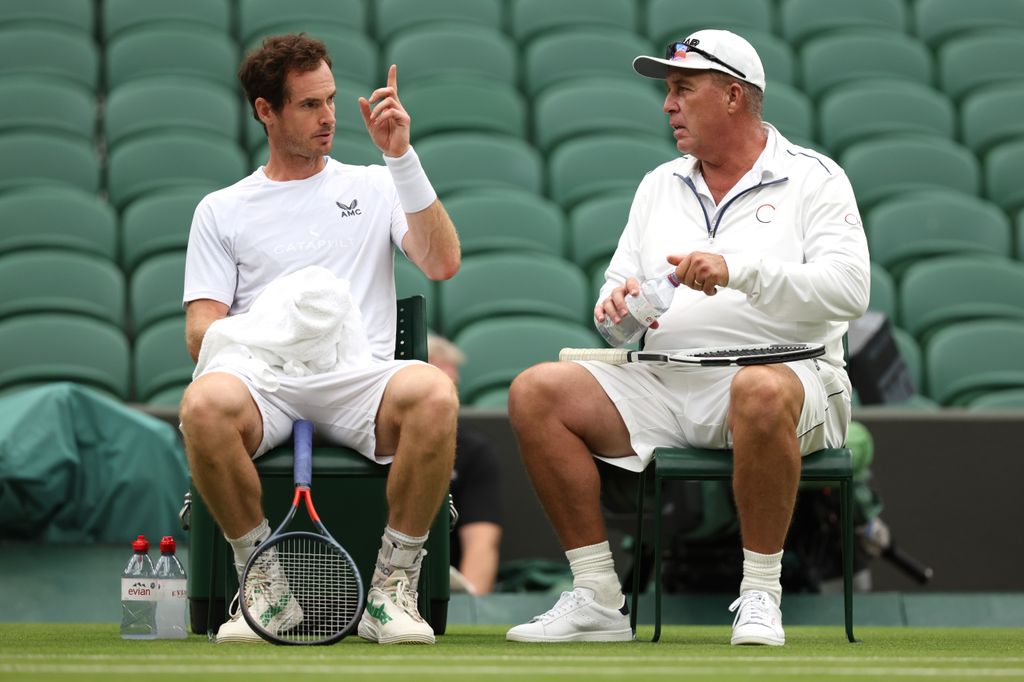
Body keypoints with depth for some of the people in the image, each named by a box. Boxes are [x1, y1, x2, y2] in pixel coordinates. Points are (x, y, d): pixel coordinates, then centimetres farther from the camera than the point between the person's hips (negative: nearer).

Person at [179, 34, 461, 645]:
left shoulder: (374, 187, 22)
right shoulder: (222, 210, 20)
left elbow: (442, 263, 4)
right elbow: (201, 330, 10)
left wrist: (402, 157, -2)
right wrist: (252, 335, -13)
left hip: (359, 379, 0)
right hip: (261, 377, 0)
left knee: (433, 392, -36)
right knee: (205, 404, -38)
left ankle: (393, 591, -21)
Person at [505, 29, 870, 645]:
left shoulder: (812, 179, 4)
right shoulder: (659, 186, 22)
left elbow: (849, 289, -10)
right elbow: (619, 285, 20)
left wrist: (738, 270, -20)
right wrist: (620, 302, -5)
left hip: (783, 369, -5)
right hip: (665, 382, 5)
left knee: (761, 392, -42)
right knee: (536, 392, -16)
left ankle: (761, 595, -28)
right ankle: (598, 599, -15)